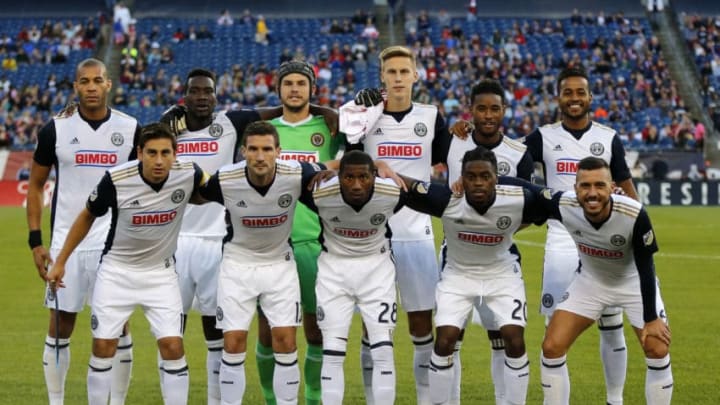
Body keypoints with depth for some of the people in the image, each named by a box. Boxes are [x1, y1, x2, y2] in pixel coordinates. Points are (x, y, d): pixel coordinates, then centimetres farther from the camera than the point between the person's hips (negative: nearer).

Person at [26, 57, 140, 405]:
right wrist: (35, 242, 0)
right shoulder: (56, 129, -1)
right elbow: (36, 185, 7)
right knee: (60, 327, 5)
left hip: (117, 244, 0)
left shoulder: (130, 129, 0)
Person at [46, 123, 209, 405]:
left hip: (161, 273, 1)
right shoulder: (116, 179, -21)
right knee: (103, 348, 0)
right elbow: (87, 216, -1)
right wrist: (60, 261, 2)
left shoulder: (188, 174, -17)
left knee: (173, 347, -8)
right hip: (116, 271, -1)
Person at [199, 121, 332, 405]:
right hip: (237, 262, 0)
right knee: (233, 344, -3)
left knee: (285, 341, -4)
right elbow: (197, 195, 0)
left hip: (279, 264, 0)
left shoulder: (297, 175, -21)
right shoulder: (224, 180, -21)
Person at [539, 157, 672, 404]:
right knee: (552, 347, -7)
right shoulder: (563, 205, -28)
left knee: (658, 352, -9)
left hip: (634, 283, -2)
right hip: (590, 281, 2)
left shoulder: (634, 214, -34)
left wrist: (651, 319, -17)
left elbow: (645, 268, -22)